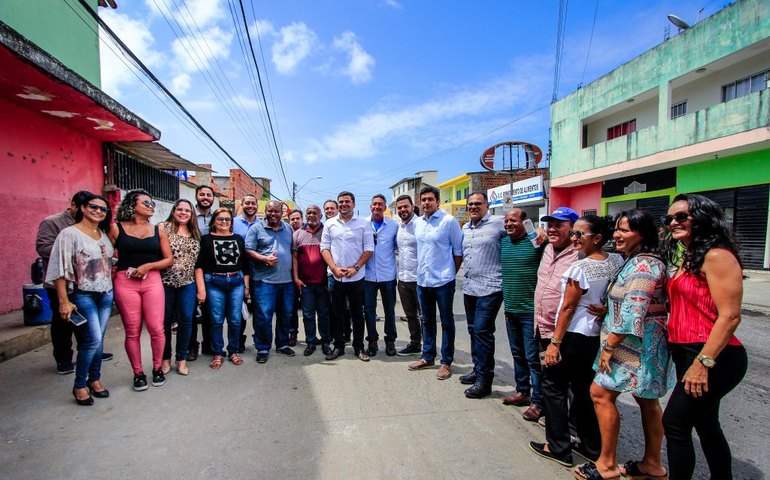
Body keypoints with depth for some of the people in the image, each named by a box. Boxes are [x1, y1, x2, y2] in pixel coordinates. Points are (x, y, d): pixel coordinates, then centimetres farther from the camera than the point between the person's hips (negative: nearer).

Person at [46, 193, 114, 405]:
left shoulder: (104, 234, 11)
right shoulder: (69, 233, -8)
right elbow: (60, 270, -11)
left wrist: (112, 289, 12)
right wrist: (64, 301, -15)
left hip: (106, 294, 6)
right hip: (83, 295, -5)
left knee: (98, 339, 10)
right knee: (93, 339, -9)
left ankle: (94, 379, 24)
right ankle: (79, 385, 8)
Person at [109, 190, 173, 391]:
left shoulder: (158, 230, 8)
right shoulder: (116, 228, 4)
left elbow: (169, 259, 7)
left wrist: (148, 266, -7)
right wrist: (112, 274, -7)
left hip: (152, 281, 1)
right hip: (125, 283, -1)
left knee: (156, 328, -2)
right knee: (132, 331, 4)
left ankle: (157, 368, 19)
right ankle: (138, 373, 19)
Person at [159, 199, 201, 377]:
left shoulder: (195, 233, 10)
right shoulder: (164, 227, -4)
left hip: (187, 283, 3)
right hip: (165, 282, -3)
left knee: (186, 320, 3)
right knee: (165, 320, 8)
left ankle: (182, 359, 16)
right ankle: (165, 358, 24)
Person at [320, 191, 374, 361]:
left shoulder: (363, 224, 0)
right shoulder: (330, 223, 6)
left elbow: (369, 249, -3)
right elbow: (324, 248, 4)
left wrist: (355, 268, -12)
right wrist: (334, 268, -9)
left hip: (356, 277, -1)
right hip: (335, 276, 2)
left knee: (357, 313, 7)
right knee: (337, 313, 10)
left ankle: (359, 347, 20)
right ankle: (338, 346, 23)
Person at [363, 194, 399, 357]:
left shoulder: (393, 225, 1)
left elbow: (397, 246, 7)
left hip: (388, 275, 0)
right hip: (368, 274, 0)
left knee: (389, 310, 9)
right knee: (369, 309, 8)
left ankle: (390, 341, 24)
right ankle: (372, 341, 23)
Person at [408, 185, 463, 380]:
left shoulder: (449, 221, -10)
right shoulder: (418, 222, 7)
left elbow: (458, 251, -6)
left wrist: (452, 273, -2)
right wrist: (421, 270, 11)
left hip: (443, 281, -6)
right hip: (422, 280, 6)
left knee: (447, 323, 7)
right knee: (427, 321, 17)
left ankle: (446, 362, 19)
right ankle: (428, 357, 32)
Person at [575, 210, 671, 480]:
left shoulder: (643, 266, -19)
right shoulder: (635, 262, 13)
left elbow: (632, 314, -25)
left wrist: (608, 347, -21)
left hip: (635, 344, -10)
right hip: (642, 344, 10)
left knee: (601, 393, -4)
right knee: (647, 401, 16)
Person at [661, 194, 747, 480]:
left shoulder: (716, 256, -14)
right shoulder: (686, 258, 14)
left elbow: (730, 317, -20)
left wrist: (703, 362, -22)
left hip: (712, 357, -9)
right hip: (686, 352, 9)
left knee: (674, 422, -4)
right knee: (706, 424, 21)